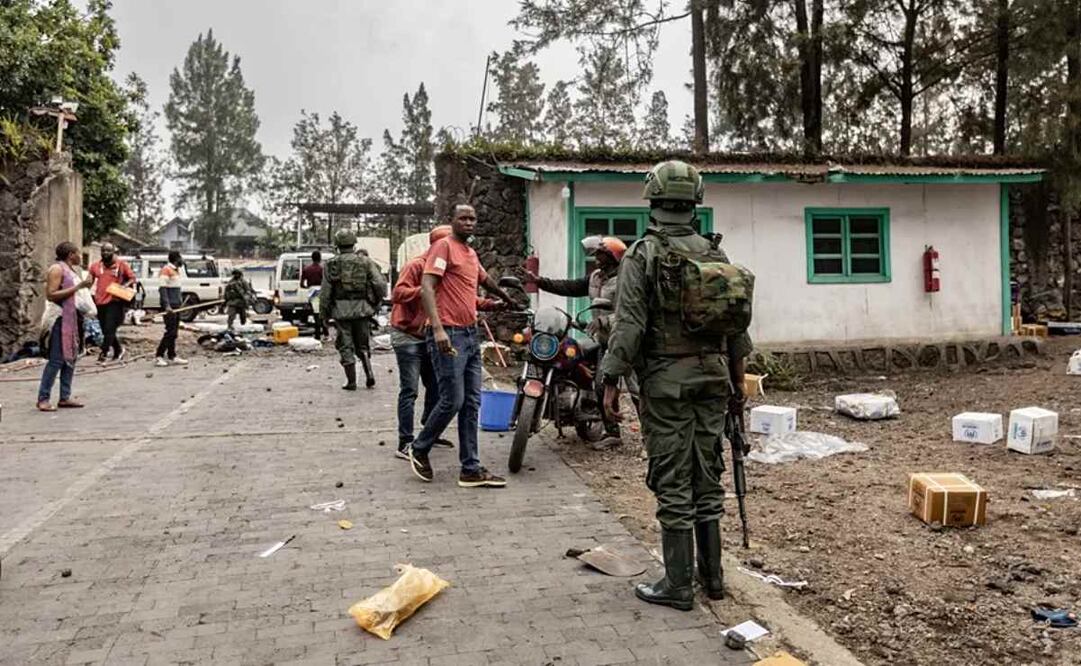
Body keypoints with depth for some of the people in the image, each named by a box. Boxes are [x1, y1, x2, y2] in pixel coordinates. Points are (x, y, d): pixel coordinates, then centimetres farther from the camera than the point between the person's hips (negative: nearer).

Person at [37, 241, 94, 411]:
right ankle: (43, 398, -4)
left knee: (70, 358, 9)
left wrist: (84, 285, 12)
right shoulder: (57, 269, -11)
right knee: (56, 360, -9)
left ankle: (65, 397, 14)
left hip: (71, 319, 9)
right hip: (60, 320, -9)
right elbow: (51, 295, -20)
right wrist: (77, 287, -20)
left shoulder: (70, 270, 16)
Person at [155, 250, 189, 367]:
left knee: (174, 332, 10)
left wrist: (180, 301, 17)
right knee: (170, 331, -11)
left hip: (176, 306, 9)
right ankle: (159, 357, -8)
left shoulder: (176, 270, 17)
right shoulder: (166, 270, -11)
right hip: (169, 306, -9)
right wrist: (167, 305, -25)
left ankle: (172, 357, 14)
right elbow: (162, 288, -18)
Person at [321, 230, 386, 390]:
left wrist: (324, 313, 6)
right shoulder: (365, 262, 2)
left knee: (346, 346, 7)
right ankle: (369, 375, 4)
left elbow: (326, 291, -2)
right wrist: (376, 304, 9)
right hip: (362, 309, 2)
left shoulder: (332, 263, -1)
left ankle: (351, 382, 7)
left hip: (341, 310, -2)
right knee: (362, 344, 17)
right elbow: (380, 284, -7)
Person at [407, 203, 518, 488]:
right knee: (452, 401, -9)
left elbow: (485, 278, 39)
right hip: (449, 335, -8)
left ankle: (471, 469, 10)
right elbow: (426, 286, -17)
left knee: (471, 404, 6)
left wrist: (505, 298, 56)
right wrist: (438, 329, -27)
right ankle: (419, 450, 15)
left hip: (471, 335, 8)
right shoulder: (444, 246, -6)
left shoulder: (471, 253, 18)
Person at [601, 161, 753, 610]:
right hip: (712, 375, 5)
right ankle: (712, 575, 24)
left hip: (666, 378, -5)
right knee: (707, 477, 14)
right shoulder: (716, 254, 8)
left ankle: (679, 585, 9)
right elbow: (738, 323, 11)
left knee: (673, 483, 1)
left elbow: (629, 325, -14)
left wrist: (611, 382, -8)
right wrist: (738, 380, 19)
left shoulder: (642, 255, -8)